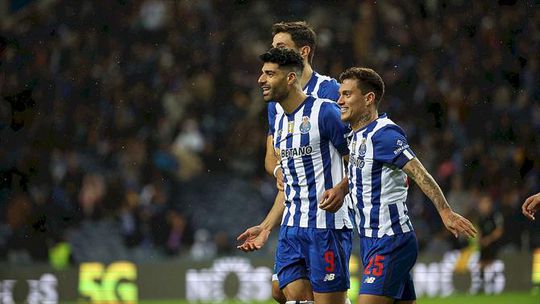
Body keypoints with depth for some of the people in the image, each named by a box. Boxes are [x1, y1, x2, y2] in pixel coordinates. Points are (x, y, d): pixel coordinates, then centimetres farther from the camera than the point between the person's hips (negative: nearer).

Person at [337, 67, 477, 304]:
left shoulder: (383, 134, -15)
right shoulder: (357, 135, 14)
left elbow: (419, 173, -22)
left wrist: (445, 212, -30)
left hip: (389, 243, -10)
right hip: (371, 240, 10)